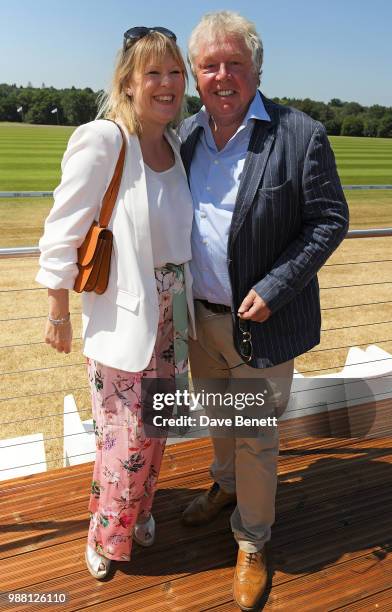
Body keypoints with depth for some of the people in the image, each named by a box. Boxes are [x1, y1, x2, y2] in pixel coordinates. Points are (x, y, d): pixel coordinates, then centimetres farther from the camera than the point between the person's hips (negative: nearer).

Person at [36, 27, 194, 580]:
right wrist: (58, 314, -7)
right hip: (122, 319, -6)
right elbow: (62, 234, -12)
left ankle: (139, 509, 47)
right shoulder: (101, 140, -16)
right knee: (126, 438, 5)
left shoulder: (175, 144, 4)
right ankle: (107, 535, 35)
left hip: (171, 314, 6)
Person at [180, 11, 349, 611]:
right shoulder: (186, 134, 2)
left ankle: (251, 543, 35)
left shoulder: (301, 135, -14)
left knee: (256, 438, 11)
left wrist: (273, 289, -20)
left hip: (261, 321, -5)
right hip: (198, 314, 5)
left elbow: (330, 220, -11)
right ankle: (225, 485, 55)